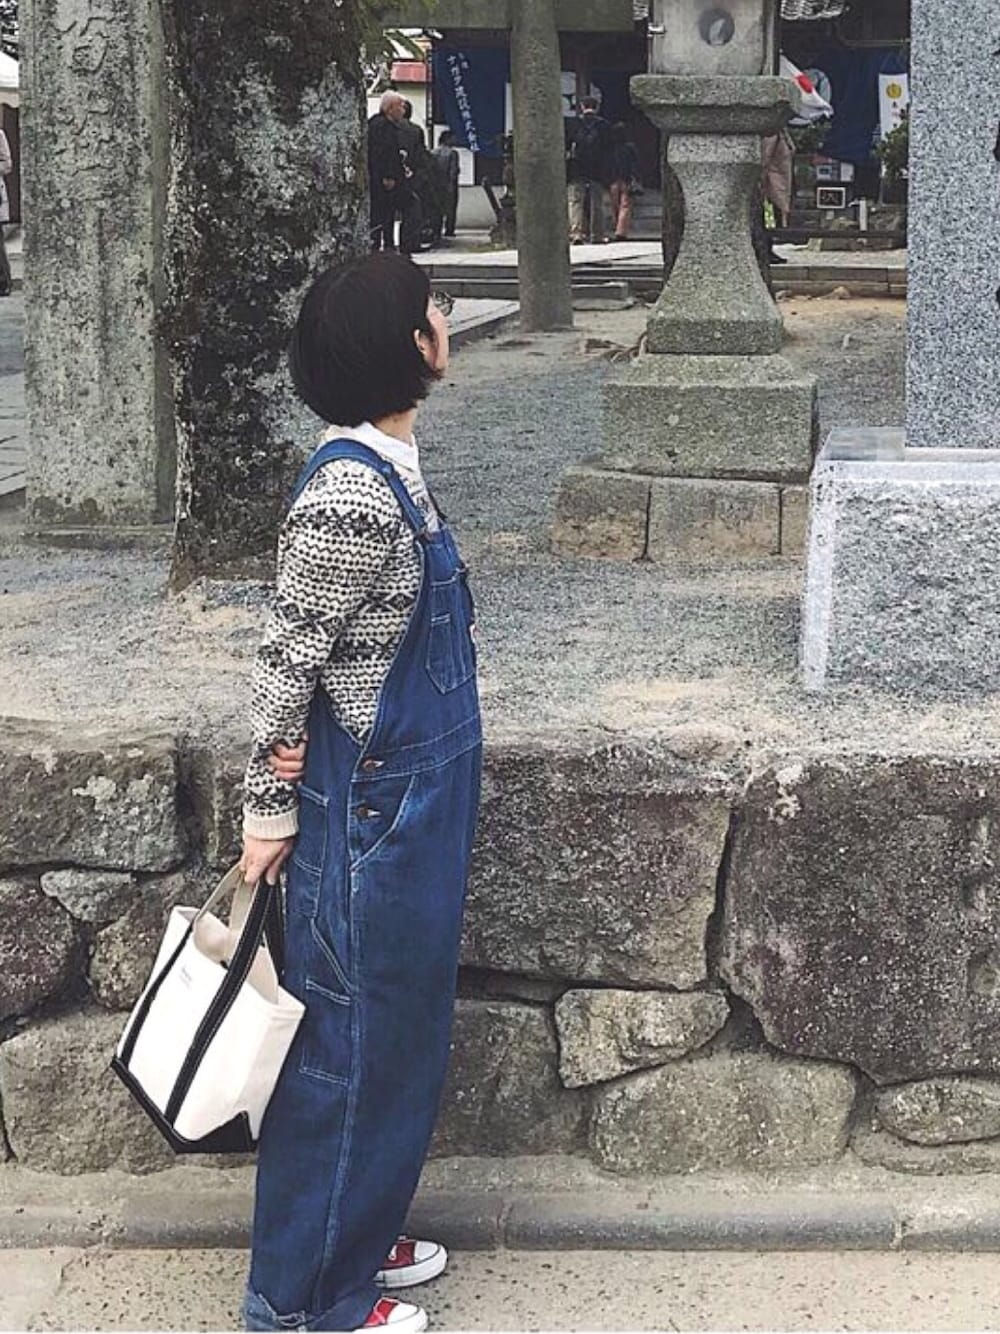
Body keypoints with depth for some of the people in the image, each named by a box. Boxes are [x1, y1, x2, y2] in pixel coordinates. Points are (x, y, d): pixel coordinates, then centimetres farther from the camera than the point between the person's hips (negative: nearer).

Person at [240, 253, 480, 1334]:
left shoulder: (383, 467, 6)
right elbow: (284, 660, -18)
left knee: (392, 1033, 21)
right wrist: (270, 814, -11)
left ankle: (353, 1238, 37)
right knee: (352, 1045, 4)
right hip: (371, 816, -9)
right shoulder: (353, 494, -24)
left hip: (407, 807, 9)